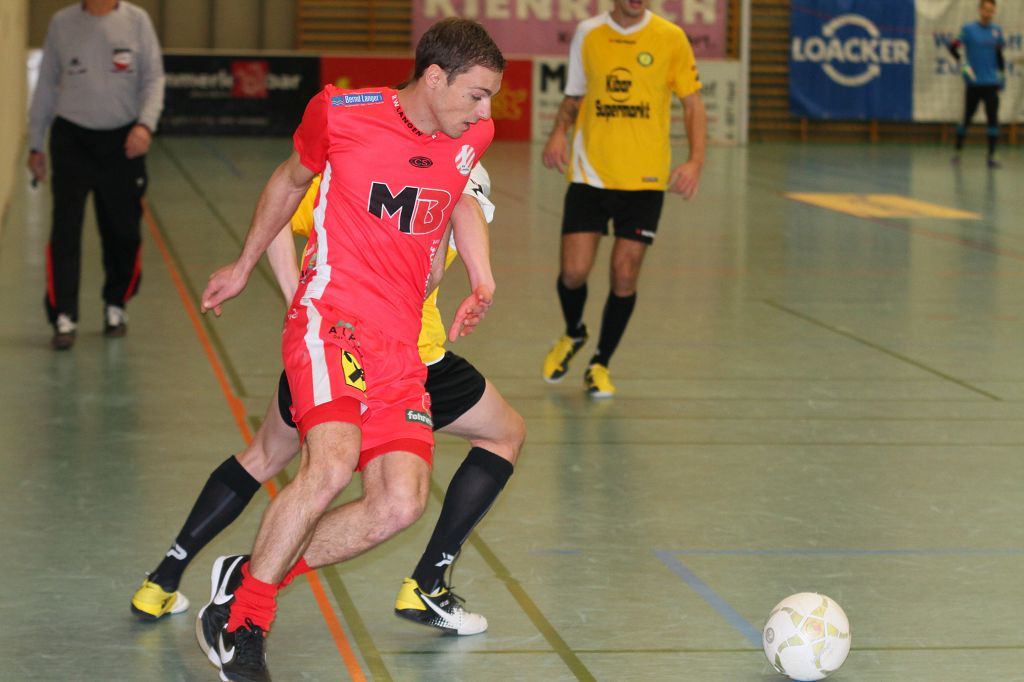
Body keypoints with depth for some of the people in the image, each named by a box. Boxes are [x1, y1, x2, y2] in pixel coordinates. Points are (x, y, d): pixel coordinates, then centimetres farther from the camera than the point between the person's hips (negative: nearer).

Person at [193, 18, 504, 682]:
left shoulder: (473, 136, 7)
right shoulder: (341, 112, -5)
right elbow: (291, 180, 14)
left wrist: (481, 278, 17)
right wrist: (244, 266, 25)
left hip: (402, 344, 5)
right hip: (331, 316, -5)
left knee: (401, 504, -11)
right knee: (333, 463, -29)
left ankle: (253, 574, 9)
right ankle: (242, 618, -11)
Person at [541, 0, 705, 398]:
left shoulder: (670, 38, -2)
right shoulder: (587, 34, 4)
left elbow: (693, 103, 2)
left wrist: (696, 160, -12)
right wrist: (558, 133, -5)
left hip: (644, 178, -1)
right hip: (589, 173, 1)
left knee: (624, 276, -1)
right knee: (573, 272, -3)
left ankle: (600, 365, 19)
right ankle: (573, 334, 30)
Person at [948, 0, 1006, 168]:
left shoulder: (996, 31, 8)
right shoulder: (968, 29, -3)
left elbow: (999, 55, 17)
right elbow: (953, 47, -6)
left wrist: (1002, 75, 16)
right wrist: (963, 65, -15)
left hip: (991, 83, 2)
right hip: (973, 83, -2)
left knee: (993, 119, -6)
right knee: (967, 119, 7)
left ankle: (991, 156, -4)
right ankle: (958, 151, 22)